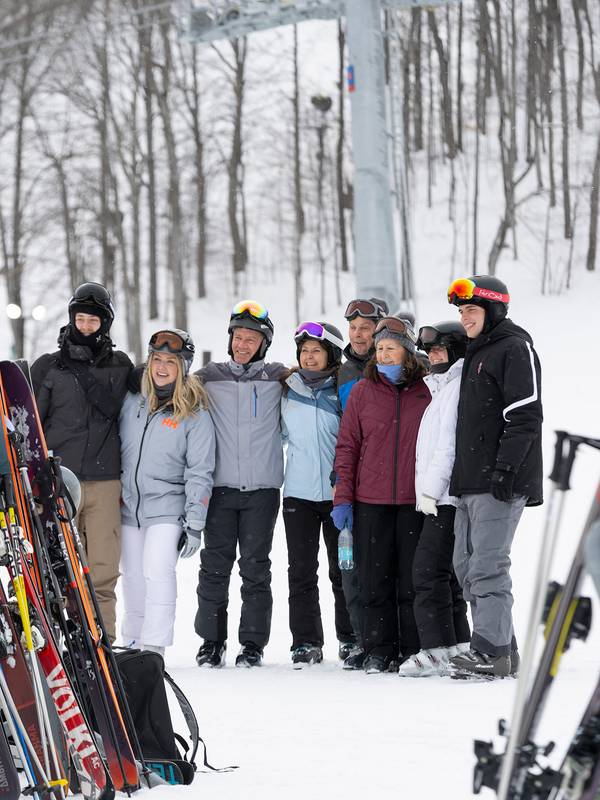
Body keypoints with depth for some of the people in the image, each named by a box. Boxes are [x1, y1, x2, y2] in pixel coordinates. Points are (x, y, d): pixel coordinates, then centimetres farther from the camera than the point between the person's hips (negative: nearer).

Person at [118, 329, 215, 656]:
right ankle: (132, 644, 22)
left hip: (167, 508, -4)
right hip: (128, 506, 4)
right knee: (133, 577, 10)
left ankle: (154, 647, -16)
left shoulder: (195, 415, -6)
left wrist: (195, 524, -10)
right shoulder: (132, 402, 5)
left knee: (157, 571, -17)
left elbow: (200, 473, -6)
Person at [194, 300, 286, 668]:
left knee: (256, 566, 1)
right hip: (220, 486, 1)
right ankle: (211, 641, 7)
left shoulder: (277, 378, 7)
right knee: (215, 565, 0)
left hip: (262, 487, -1)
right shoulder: (210, 377, 8)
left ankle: (253, 642, 6)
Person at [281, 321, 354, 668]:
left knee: (344, 571, 4)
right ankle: (306, 643, 2)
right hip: (299, 493, 2)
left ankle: (351, 639, 15)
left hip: (337, 493, -2)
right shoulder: (287, 390, 7)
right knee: (301, 572, -1)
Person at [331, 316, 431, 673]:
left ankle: (414, 652, 11)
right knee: (375, 580, 4)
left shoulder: (428, 391, 2)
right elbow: (347, 447, 7)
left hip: (415, 502, -1)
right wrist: (343, 498, 1)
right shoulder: (363, 392, 6)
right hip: (370, 502, 1)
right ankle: (379, 651, 11)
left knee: (413, 580, 2)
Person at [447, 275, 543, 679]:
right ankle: (503, 648, 13)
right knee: (467, 566, 8)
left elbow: (525, 416, -16)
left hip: (501, 483, -10)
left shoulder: (515, 349, -7)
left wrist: (506, 469, -23)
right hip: (471, 481, 10)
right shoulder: (477, 352, 22)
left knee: (487, 568, -13)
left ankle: (492, 651, -13)